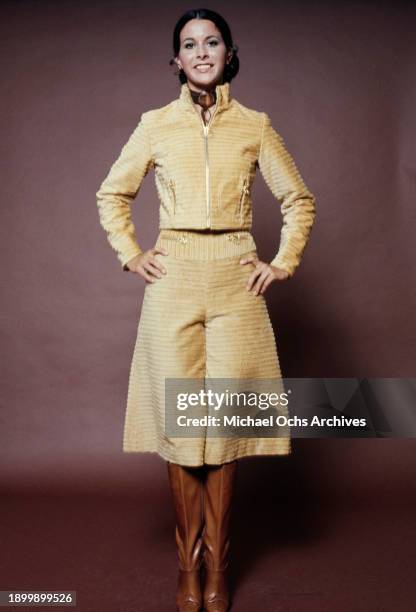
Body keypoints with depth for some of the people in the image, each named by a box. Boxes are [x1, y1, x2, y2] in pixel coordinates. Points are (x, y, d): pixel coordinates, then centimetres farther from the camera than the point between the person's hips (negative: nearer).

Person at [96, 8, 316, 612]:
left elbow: (299, 200, 14)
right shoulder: (155, 125, 7)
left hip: (235, 283, 0)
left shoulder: (255, 125, 7)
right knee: (179, 421, 1)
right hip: (174, 282, 0)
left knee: (226, 422, 1)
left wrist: (283, 263, 5)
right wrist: (131, 254, 6)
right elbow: (112, 194, 17)